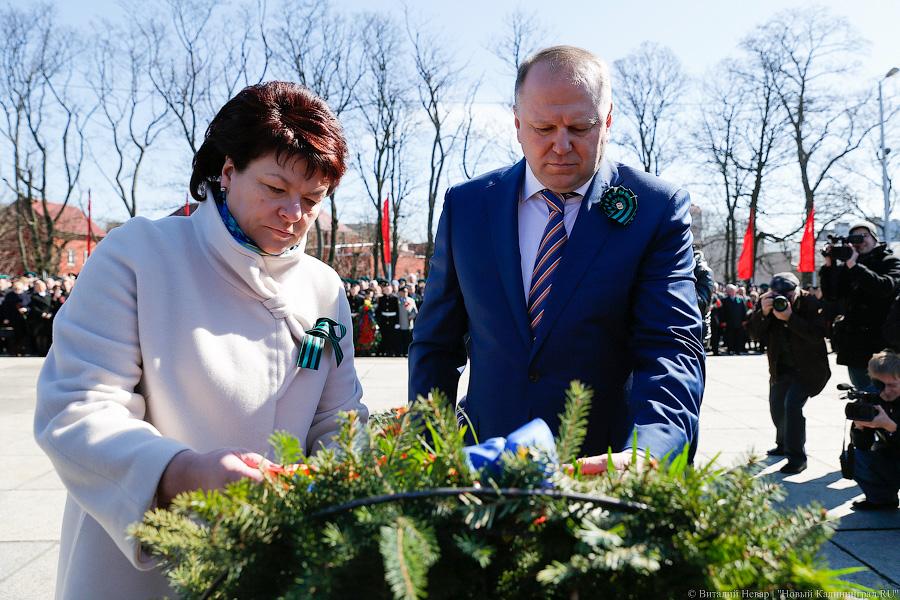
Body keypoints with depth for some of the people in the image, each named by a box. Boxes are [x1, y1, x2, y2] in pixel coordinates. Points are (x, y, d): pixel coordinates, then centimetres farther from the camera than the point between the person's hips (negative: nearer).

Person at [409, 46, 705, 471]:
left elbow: (672, 348, -16)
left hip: (604, 467, -1)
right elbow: (436, 345, 4)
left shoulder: (658, 209, -7)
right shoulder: (466, 205, 0)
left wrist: (645, 452, -33)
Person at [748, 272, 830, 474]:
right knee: (777, 407, 16)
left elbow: (818, 335, -30)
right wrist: (763, 313, -31)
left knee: (792, 405, -21)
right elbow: (755, 332, -13)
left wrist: (790, 318, -38)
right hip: (781, 367, 6)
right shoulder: (766, 302, -7)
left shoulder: (812, 304, -18)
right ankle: (784, 444, 41)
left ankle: (797, 457, -11)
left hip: (808, 368, -6)